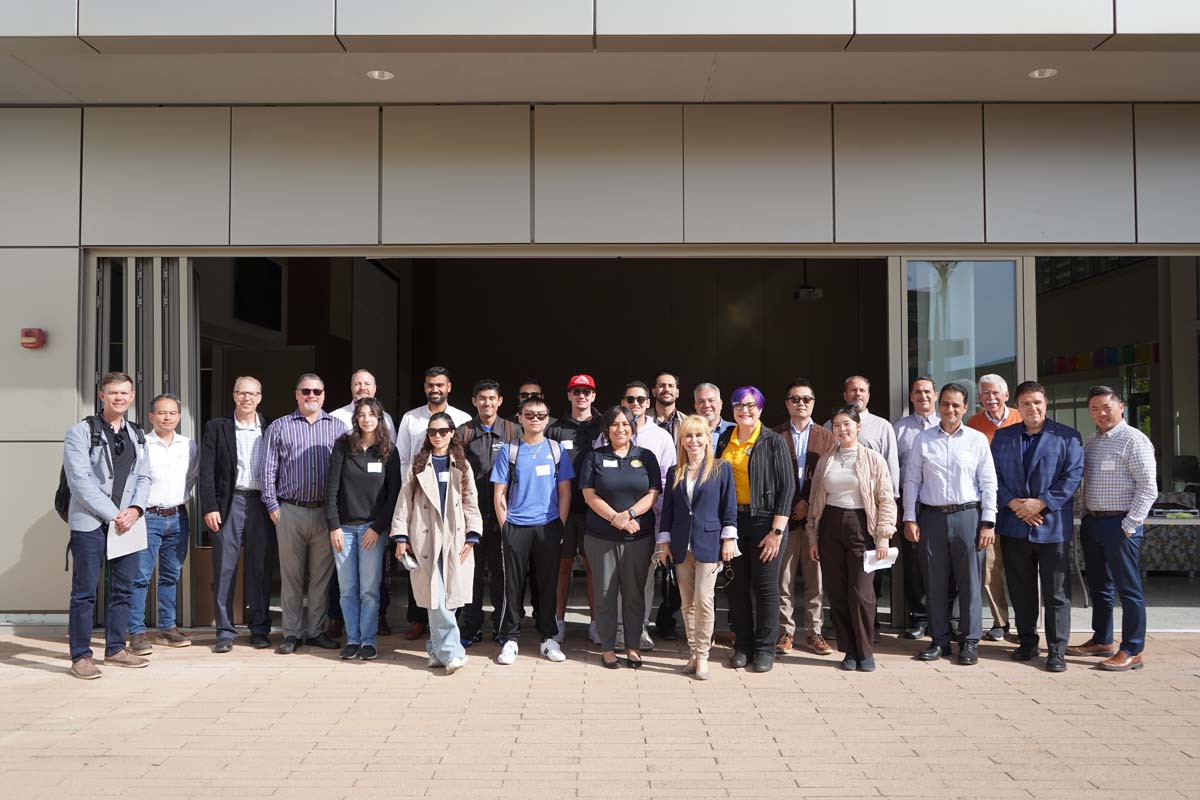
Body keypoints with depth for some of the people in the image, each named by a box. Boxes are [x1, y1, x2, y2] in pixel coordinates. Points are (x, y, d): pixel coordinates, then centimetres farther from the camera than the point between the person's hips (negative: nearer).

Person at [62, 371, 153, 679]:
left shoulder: (137, 435, 15)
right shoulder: (80, 432, -3)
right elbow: (80, 480, -10)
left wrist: (134, 509, -5)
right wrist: (112, 515, -13)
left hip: (127, 522, 5)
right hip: (91, 523, -5)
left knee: (123, 588, 10)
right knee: (85, 591, -1)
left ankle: (116, 649, 22)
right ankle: (80, 656, 8)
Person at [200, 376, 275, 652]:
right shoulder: (217, 427, 6)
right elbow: (206, 471, 1)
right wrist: (209, 508, -7)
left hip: (262, 504, 1)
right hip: (230, 503, -1)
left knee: (261, 570, 5)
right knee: (224, 569, 1)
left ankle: (260, 629, 15)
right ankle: (225, 631, 9)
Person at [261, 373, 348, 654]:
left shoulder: (337, 427, 9)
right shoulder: (279, 427, 7)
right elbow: (268, 470, 5)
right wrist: (273, 506, -2)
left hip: (326, 512, 1)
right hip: (290, 511, -1)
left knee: (322, 575, 6)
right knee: (291, 575, 4)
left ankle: (316, 630, 17)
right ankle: (292, 633, 13)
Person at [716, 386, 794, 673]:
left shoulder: (773, 441, -5)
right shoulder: (725, 440, 8)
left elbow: (787, 486, -7)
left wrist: (776, 531, -13)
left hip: (764, 519, -4)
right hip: (732, 519, 4)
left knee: (765, 587, 1)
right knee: (736, 586, 8)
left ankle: (765, 649, 14)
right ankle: (743, 646, 20)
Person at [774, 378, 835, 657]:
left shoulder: (826, 437, 9)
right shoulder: (774, 436, 6)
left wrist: (811, 505, -8)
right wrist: (791, 504, -7)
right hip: (784, 516, -1)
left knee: (816, 578, 5)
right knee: (783, 579, 3)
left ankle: (814, 633, 14)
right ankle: (785, 632, 12)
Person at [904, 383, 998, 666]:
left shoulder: (977, 439, 4)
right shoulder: (923, 439, 7)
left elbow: (988, 483, 3)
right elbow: (912, 480, 8)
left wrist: (988, 522, -3)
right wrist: (909, 518, 1)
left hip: (967, 515, -1)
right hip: (931, 516, 2)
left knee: (969, 582, 2)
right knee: (935, 583, 7)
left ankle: (970, 642, 13)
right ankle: (940, 641, 17)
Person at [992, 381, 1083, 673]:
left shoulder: (1068, 437, 2)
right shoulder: (1002, 437, 11)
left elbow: (1073, 476, -6)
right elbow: (994, 475, 5)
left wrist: (1041, 503, -15)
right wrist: (1013, 503, -10)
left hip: (1052, 526, -3)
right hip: (1013, 526, 3)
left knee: (1056, 592, 2)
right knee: (1020, 590, 11)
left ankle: (1056, 650, 11)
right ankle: (1027, 642, 24)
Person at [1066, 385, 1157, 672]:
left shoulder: (1134, 440, -10)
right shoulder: (1091, 442, 14)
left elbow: (1148, 488, -14)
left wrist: (1129, 526, -17)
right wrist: (1086, 519, 10)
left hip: (1120, 524, -8)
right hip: (1092, 522, 8)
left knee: (1129, 589, 0)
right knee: (1098, 585, 16)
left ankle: (1132, 651, 7)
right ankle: (1101, 640, 29)